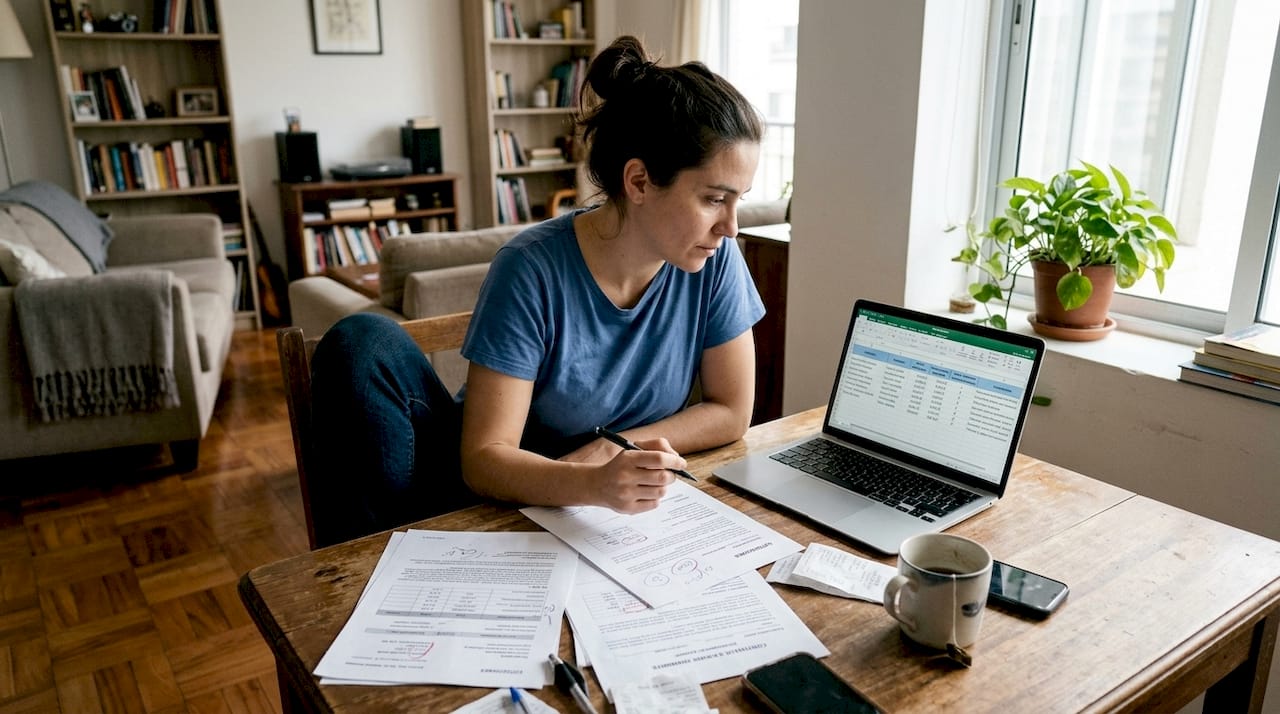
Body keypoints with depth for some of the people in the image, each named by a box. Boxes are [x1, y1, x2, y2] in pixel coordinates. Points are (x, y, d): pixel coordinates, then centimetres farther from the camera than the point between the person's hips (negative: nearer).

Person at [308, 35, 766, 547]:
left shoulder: (715, 261, -12)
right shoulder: (532, 270, -21)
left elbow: (732, 413, -4)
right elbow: (484, 459, -22)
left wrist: (610, 451, -16)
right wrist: (594, 484, -41)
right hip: (500, 495, -2)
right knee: (363, 345, -24)